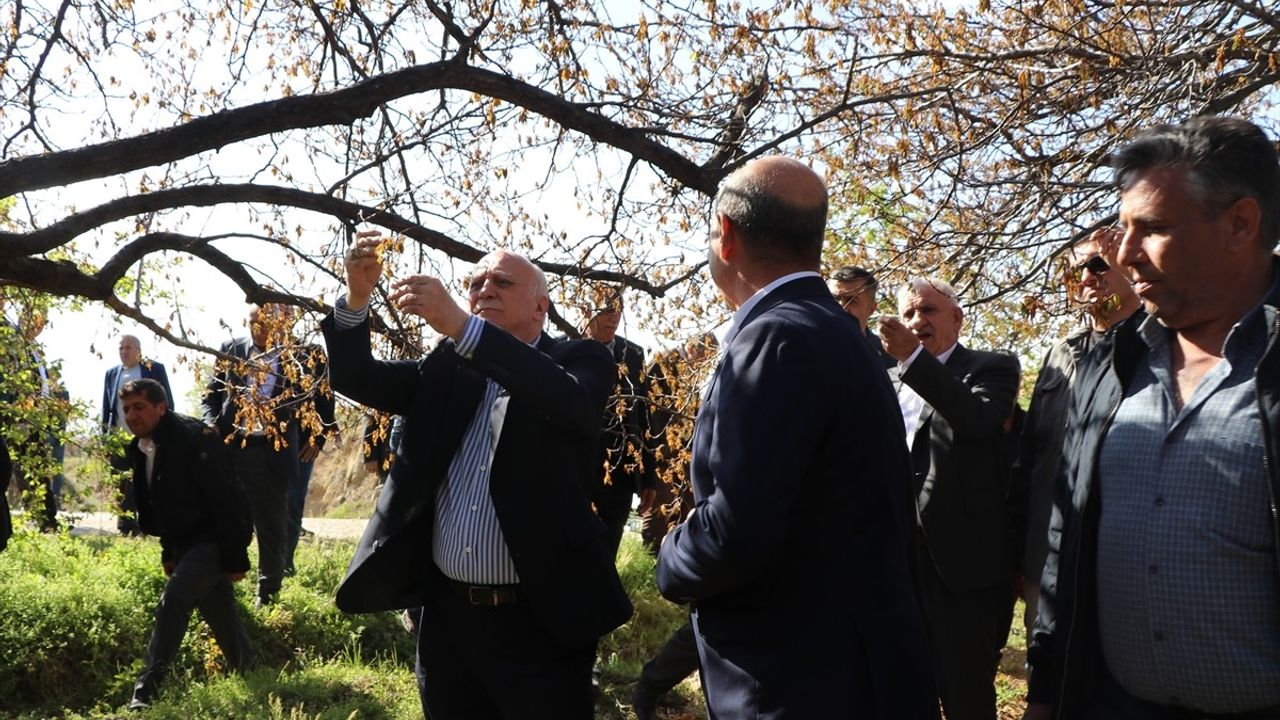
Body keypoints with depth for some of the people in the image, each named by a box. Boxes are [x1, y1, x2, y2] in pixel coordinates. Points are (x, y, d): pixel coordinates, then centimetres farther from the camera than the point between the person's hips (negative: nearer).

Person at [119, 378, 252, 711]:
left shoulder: (194, 438, -19)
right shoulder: (141, 448, 7)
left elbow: (225, 499, -21)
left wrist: (235, 558, -21)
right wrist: (168, 551, 17)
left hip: (213, 540, -8)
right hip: (185, 544, 8)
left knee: (173, 600, -22)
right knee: (222, 618, 15)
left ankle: (146, 692, -18)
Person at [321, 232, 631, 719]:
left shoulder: (578, 361, -2)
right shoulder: (446, 368, 11)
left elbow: (568, 399, -24)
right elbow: (356, 378, 4)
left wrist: (459, 325, -33)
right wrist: (358, 296, -14)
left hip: (539, 620, -4)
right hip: (445, 615, 4)